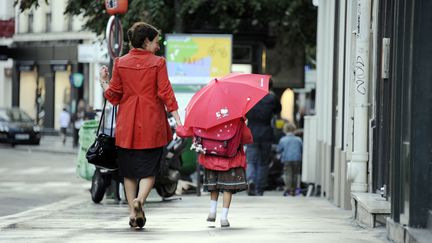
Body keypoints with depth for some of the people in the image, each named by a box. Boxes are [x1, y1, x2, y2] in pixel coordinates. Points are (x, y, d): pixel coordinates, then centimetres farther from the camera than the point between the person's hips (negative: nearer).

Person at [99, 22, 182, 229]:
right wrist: (177, 120, -9)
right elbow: (166, 93, -9)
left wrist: (103, 81, 21)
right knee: (149, 168, 4)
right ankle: (140, 199, -21)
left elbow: (113, 96, 3)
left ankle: (133, 212, 9)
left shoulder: (120, 63, 2)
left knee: (129, 171, 11)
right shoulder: (157, 63, -4)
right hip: (151, 126, -2)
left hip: (126, 126, 2)